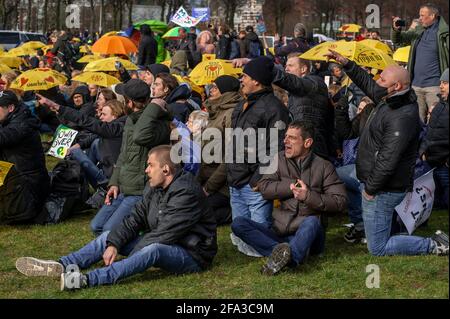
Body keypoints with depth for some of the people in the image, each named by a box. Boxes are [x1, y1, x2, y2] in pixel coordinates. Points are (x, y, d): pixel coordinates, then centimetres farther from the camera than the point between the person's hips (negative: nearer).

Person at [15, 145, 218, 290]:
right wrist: (114, 244, -12)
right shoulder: (156, 188, 8)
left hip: (192, 255, -9)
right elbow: (136, 218, 3)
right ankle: (62, 266, -14)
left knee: (153, 249, -40)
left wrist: (130, 254, -19)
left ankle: (88, 280, -52)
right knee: (109, 236, 4)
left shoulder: (187, 193, -21)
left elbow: (164, 234, -25)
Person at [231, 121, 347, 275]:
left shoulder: (323, 166, 3)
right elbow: (264, 187, -1)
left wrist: (309, 196, -15)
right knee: (238, 223, -17)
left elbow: (340, 202, -5)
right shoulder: (279, 159, 12)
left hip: (308, 235, -3)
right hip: (280, 233, 3)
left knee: (311, 221, -37)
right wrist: (291, 186, -10)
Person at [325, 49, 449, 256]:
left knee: (378, 249, -3)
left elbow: (388, 160, -29)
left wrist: (370, 188, -20)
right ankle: (359, 224, 38)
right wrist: (346, 64, 14)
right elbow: (367, 83, 21)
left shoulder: (402, 118, -29)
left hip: (385, 190, -10)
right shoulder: (389, 100, 2)